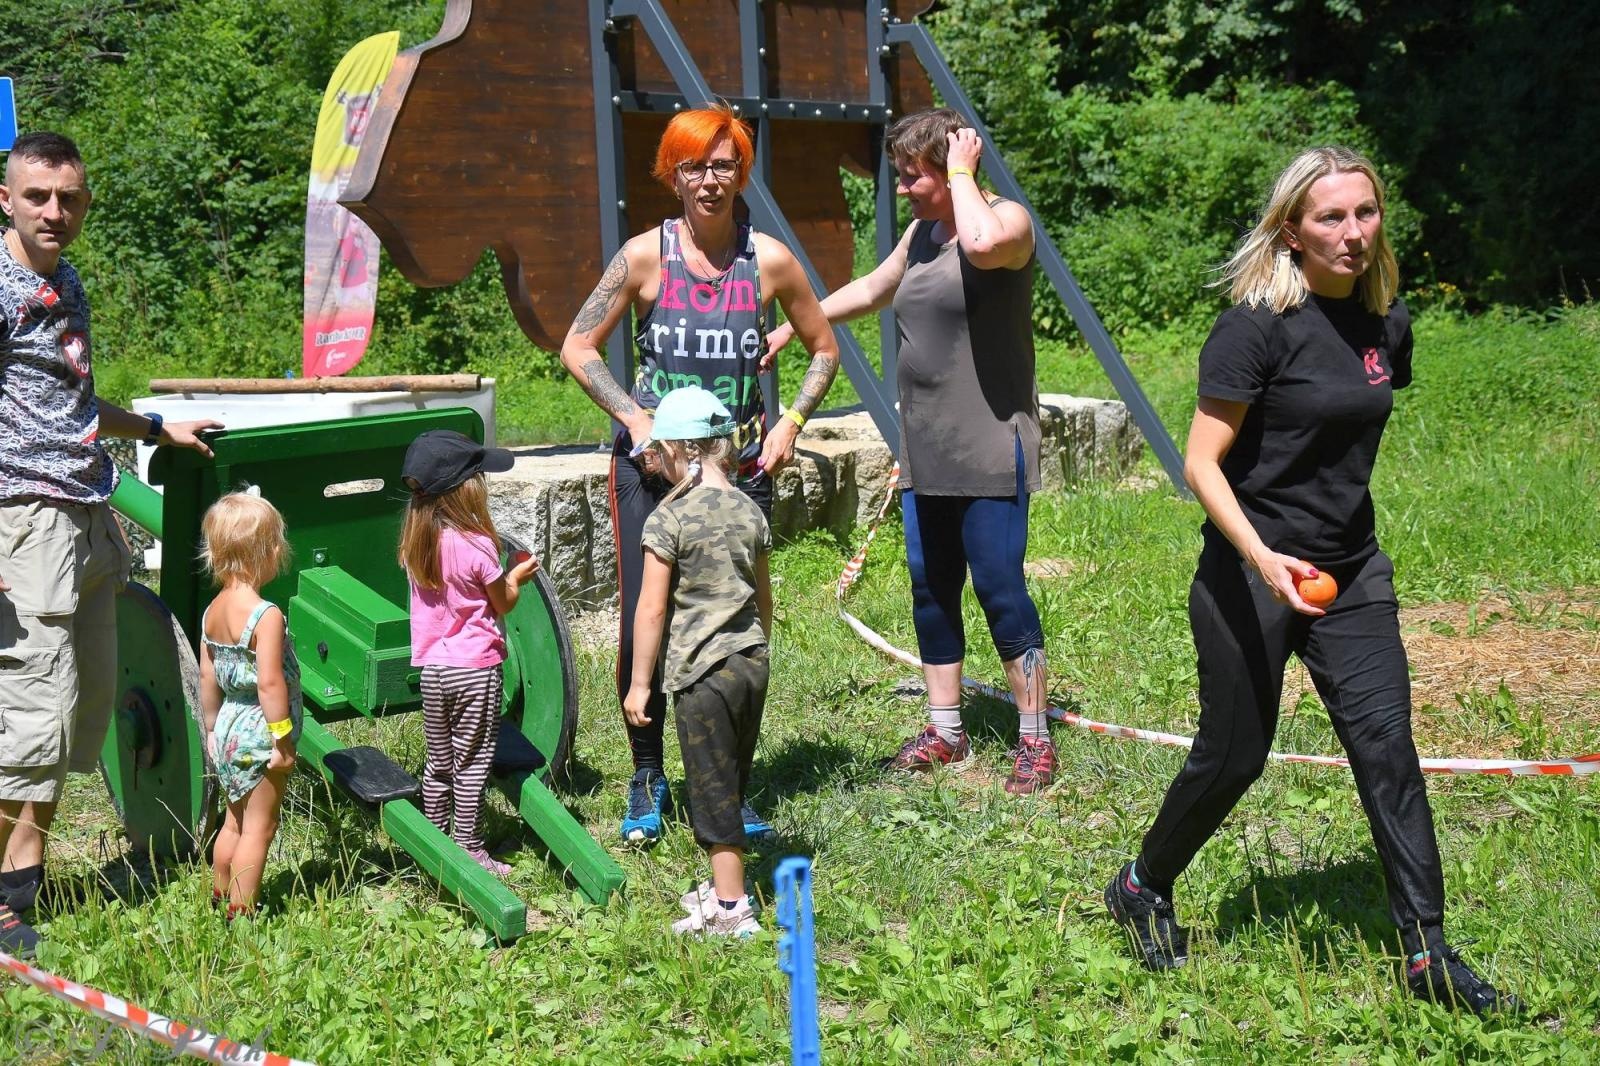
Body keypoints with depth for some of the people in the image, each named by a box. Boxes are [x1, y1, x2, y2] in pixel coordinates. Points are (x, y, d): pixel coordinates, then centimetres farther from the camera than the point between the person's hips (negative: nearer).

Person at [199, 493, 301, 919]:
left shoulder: (213, 611, 3)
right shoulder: (266, 615, -22)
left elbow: (208, 677, 9)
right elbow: (270, 683, -25)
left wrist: (212, 729, 19)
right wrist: (282, 738, -18)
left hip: (229, 728, 8)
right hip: (259, 734, -8)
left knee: (235, 821, 22)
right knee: (259, 828, 3)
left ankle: (219, 898, 33)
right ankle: (241, 914, 7)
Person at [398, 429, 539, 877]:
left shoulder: (416, 541, 0)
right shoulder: (477, 546, -18)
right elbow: (502, 603, -5)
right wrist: (517, 576, 12)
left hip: (430, 668, 6)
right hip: (474, 668, -6)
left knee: (438, 761, 16)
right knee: (471, 762, 5)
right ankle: (468, 851, 10)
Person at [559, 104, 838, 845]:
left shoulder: (769, 260, 0)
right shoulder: (646, 255, -4)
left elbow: (824, 349, 13)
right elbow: (577, 348, 0)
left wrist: (791, 421, -1)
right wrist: (635, 419, -9)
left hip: (739, 467, 1)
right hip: (652, 464, -1)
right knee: (643, 625, -3)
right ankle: (647, 782, 15)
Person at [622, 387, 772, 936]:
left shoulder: (668, 520, -13)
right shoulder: (750, 511, 5)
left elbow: (652, 610, -12)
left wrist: (639, 684, -5)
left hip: (702, 670, -6)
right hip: (752, 663, 6)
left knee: (713, 788, 2)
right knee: (732, 782, 18)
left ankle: (730, 909, 5)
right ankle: (727, 885, 30)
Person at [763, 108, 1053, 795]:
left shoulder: (1008, 219, -10)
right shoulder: (921, 232, 14)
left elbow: (983, 244, -35)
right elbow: (871, 290, 30)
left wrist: (962, 174, -19)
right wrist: (793, 327, 31)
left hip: (988, 451, -8)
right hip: (924, 452, 8)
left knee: (999, 586, -6)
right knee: (930, 586, 11)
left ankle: (1035, 740, 4)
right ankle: (945, 732, 22)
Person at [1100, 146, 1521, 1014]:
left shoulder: (1386, 322, 4)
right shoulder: (1258, 326, -16)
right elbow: (1202, 462, -18)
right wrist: (1264, 559, -30)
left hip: (1350, 570, 6)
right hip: (1251, 573, -5)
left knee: (1386, 743, -2)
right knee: (1234, 756, 5)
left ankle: (1427, 952, 3)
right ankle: (1142, 888, 30)